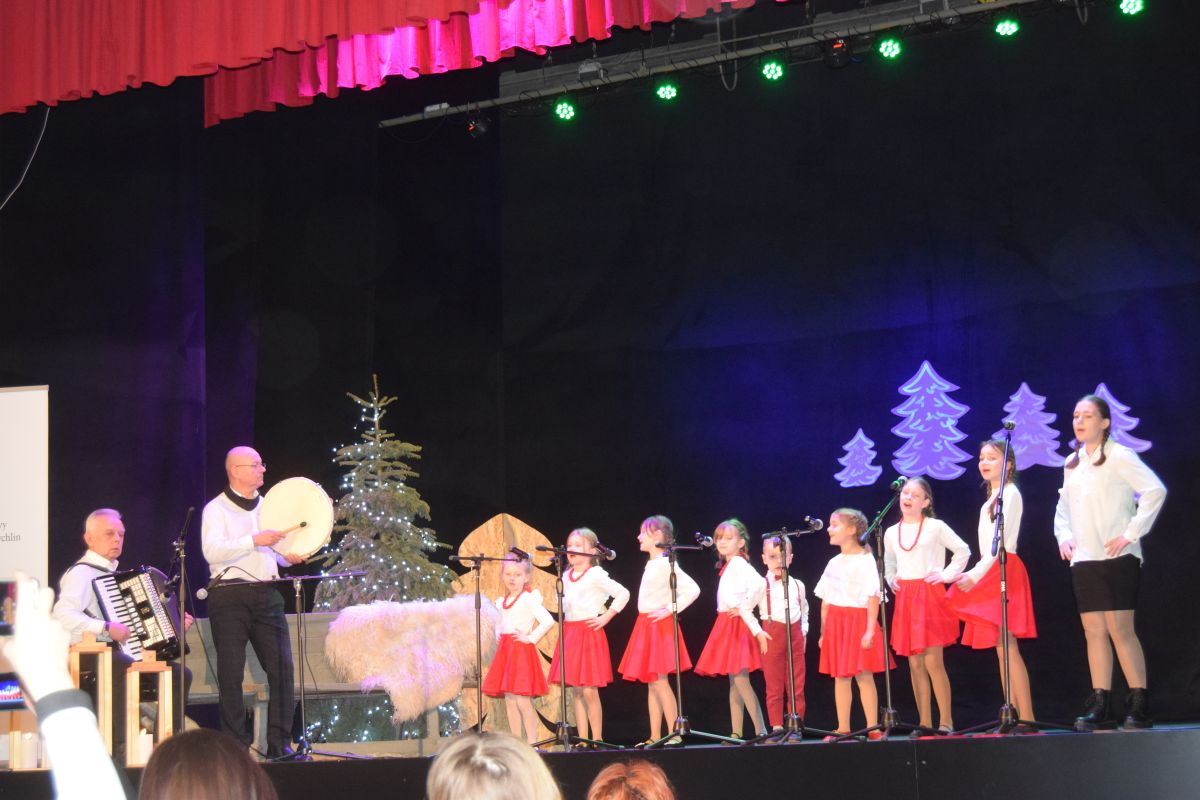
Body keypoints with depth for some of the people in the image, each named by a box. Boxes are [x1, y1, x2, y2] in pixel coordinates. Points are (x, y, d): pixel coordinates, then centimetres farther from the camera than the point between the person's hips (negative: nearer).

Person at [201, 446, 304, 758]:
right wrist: (254, 540, -21)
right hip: (230, 595, -5)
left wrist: (287, 556, 9)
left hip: (267, 594, 5)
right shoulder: (216, 509, -1)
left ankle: (280, 743, 5)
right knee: (231, 673, -3)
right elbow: (212, 551, -17)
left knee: (282, 668, -3)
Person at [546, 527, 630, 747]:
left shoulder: (596, 575, -7)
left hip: (590, 633, -6)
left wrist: (606, 617, -10)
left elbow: (623, 594, -9)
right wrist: (563, 620, 13)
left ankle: (597, 739, -2)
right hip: (570, 634, 6)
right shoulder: (566, 577, 12)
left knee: (590, 691, -9)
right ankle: (583, 739, 10)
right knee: (577, 691, 7)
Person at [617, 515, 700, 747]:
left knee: (659, 681, -12)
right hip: (646, 627, 9)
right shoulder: (651, 565, 15)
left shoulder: (665, 564, -13)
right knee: (651, 683, 9)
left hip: (659, 626, -9)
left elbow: (692, 590, -21)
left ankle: (674, 734, -12)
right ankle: (654, 737, 11)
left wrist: (670, 610, -18)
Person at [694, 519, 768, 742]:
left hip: (738, 623, -9)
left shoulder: (738, 563, -10)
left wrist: (745, 608, -19)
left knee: (740, 678, -14)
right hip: (726, 624, 9)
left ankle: (761, 731, -16)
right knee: (734, 681, 10)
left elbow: (758, 583, -28)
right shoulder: (728, 566, 16)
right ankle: (736, 734, 13)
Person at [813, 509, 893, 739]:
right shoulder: (834, 563, 14)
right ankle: (843, 729, 10)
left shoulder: (865, 560, -6)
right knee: (840, 677, 7)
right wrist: (823, 632, 11)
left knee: (863, 675, -6)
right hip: (836, 623, 6)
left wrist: (870, 631, -18)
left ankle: (873, 728, -2)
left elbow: (873, 597, -12)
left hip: (858, 621, -6)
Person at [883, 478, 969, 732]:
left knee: (933, 662, -11)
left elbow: (963, 551, 7)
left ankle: (946, 721, -6)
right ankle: (925, 723, 7)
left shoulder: (935, 527, 0)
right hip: (905, 599, 5)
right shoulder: (891, 533, 12)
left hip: (930, 596, -4)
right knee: (915, 664, 3)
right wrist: (891, 580, 10)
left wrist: (947, 575, -2)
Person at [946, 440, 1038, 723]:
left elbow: (1001, 540, -15)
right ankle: (1013, 716, 6)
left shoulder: (1009, 493, -6)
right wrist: (975, 573, 10)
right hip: (989, 571, 9)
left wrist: (976, 573, -20)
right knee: (1001, 650, 6)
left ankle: (1026, 717, -16)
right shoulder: (991, 498, 20)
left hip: (1003, 570, -9)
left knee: (1007, 647, -14)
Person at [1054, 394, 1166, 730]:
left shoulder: (1118, 456, -6)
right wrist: (1063, 536, 10)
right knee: (1093, 631, 4)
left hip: (1116, 557, -7)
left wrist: (1131, 533, -18)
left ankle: (1139, 705, -5)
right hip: (1083, 560, 7)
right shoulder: (1072, 463, 14)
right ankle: (1100, 705, 6)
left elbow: (1155, 490, -16)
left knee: (1120, 629, -9)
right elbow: (1064, 506, 27)